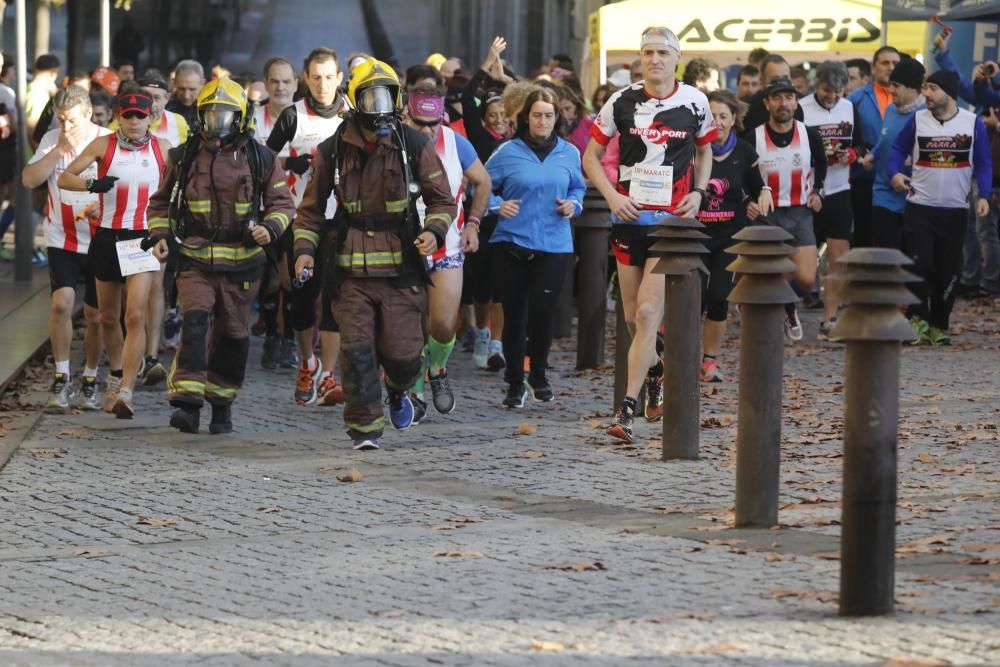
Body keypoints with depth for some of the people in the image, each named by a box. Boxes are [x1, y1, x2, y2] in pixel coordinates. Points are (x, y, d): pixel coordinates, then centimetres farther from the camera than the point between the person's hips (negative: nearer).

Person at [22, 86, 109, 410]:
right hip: (62, 238, 1)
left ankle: (90, 379, 23)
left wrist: (101, 206, -27)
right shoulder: (52, 140, -1)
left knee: (95, 314, 6)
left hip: (100, 240, -1)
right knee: (62, 302, -15)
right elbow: (29, 179, -9)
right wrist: (58, 150, -19)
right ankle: (62, 377, -3)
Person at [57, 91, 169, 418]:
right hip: (108, 238, 1)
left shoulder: (161, 148, 1)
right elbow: (64, 178, -7)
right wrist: (91, 184, -27)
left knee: (135, 316, -16)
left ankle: (126, 392, -19)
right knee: (108, 317, 13)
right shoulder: (104, 146, -2)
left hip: (143, 239, -1)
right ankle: (116, 376, 37)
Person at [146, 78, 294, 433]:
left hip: (241, 261, 1)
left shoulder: (260, 159, 2)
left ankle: (221, 402, 26)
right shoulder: (183, 157, 5)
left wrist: (270, 228, -11)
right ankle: (188, 403, -23)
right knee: (195, 321, -19)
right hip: (195, 259, -1)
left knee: (232, 332, 10)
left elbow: (282, 202, 9)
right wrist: (159, 235, 1)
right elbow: (162, 202, 17)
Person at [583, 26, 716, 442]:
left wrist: (698, 193, 2)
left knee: (647, 312, -13)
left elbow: (705, 151, 18)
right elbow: (591, 155, 8)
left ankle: (628, 409, -15)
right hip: (630, 216, 2)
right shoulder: (622, 102, 1)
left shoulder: (694, 102, 1)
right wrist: (612, 195, -7)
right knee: (633, 317, 8)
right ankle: (655, 371, 37)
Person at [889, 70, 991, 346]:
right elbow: (898, 149, 9)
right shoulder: (918, 120, 1)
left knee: (948, 270, 5)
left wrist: (983, 195, -9)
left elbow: (983, 163, 3)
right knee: (919, 263, -13)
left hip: (955, 210, 1)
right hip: (920, 207, -1)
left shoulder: (973, 123, 0)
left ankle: (939, 325, 14)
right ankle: (918, 320, -7)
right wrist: (895, 172, -10)